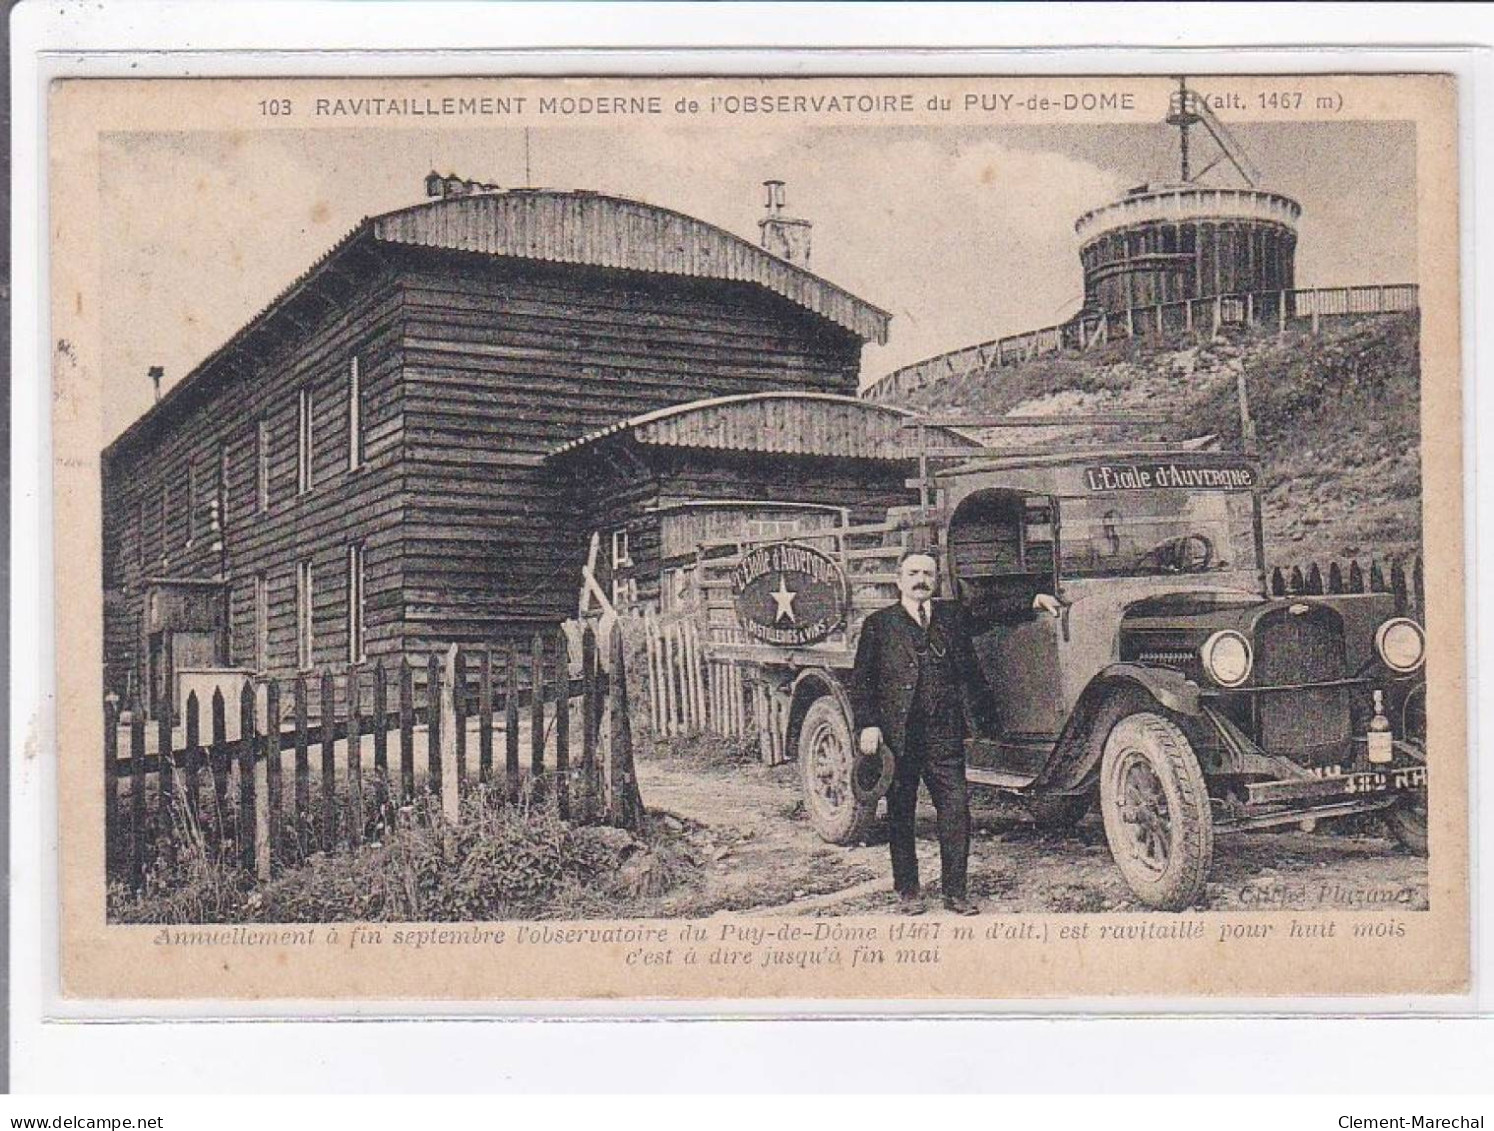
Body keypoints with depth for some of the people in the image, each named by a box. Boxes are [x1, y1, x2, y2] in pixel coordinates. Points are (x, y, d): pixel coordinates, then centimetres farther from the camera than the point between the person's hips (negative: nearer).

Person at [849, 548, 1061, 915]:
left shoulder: (953, 615, 15)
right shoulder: (878, 624, 6)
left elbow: (992, 612, 18)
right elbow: (861, 681, 3)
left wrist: (1033, 601, 1)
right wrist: (867, 724, -8)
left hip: (945, 733, 2)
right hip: (897, 733, -2)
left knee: (956, 807, -2)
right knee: (900, 813, 5)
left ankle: (955, 892, 6)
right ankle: (907, 891, 18)